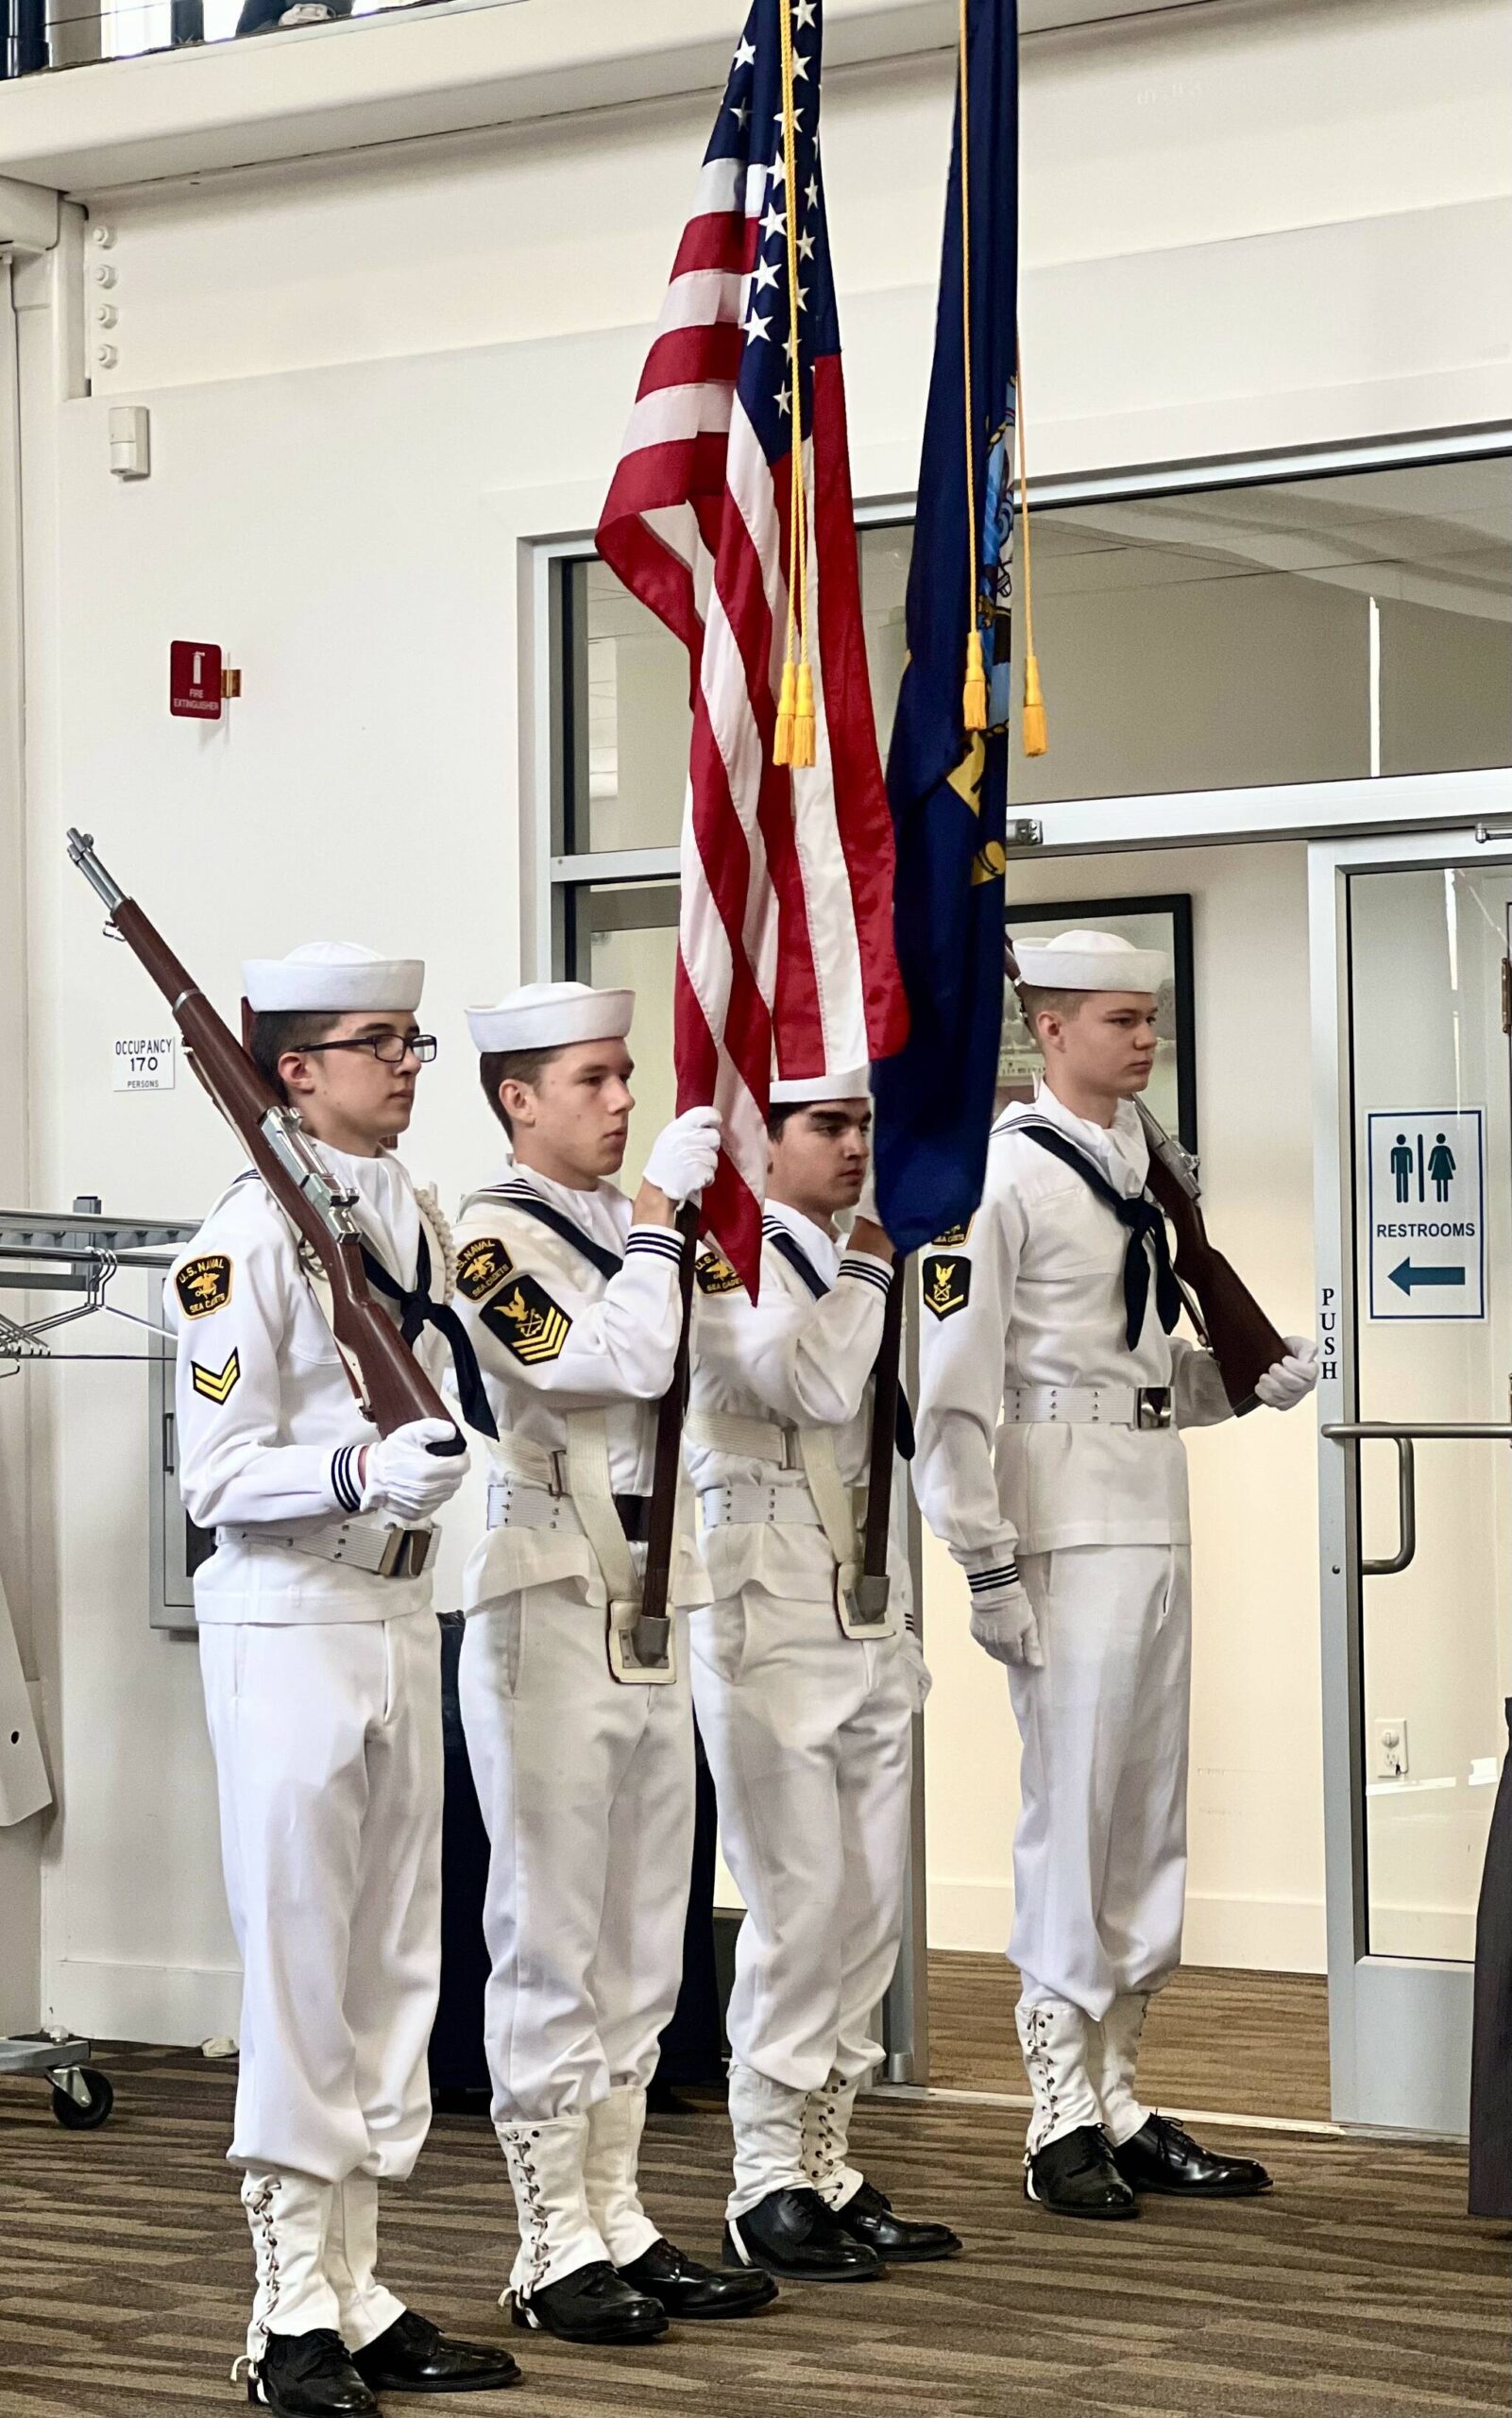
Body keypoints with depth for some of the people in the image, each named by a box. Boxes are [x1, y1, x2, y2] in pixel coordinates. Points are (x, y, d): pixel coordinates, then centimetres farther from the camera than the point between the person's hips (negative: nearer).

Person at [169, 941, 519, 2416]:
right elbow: (215, 1476, -17)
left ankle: (356, 2296, 20)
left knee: (394, 1962, 11)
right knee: (300, 1967, -3)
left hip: (402, 1614, 8)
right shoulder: (249, 1237, -13)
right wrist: (364, 1472, -29)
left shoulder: (418, 1218, 11)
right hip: (286, 1626, -8)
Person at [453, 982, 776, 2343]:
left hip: (651, 1618, 8)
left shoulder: (627, 1229, 15)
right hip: (548, 1618, -8)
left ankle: (617, 2221, 19)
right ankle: (555, 2252, 4)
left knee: (644, 1940, 11)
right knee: (552, 1941, -3)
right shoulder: (493, 1241, -9)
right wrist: (658, 1209, -13)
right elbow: (624, 1361, -21)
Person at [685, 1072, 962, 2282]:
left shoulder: (849, 1267, 18)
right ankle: (768, 2191, 1)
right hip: (772, 1626, -8)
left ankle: (829, 2168, 16)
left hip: (870, 1626, 8)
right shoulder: (728, 1259, -7)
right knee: (801, 1903, -8)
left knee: (872, 1906, 8)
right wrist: (868, 1269, -10)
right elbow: (814, 1385, -23)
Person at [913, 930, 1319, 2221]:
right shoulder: (998, 1176, -10)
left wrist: (1258, 1380, 4)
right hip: (1069, 1521, -8)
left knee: (1150, 1817, 11)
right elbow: (952, 1389, -14)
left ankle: (1117, 2101, 20)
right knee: (1073, 1812, -5)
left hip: (1157, 1516, 8)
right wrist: (987, 1567, -17)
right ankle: (1062, 2123, 4)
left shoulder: (1135, 1163, 16)